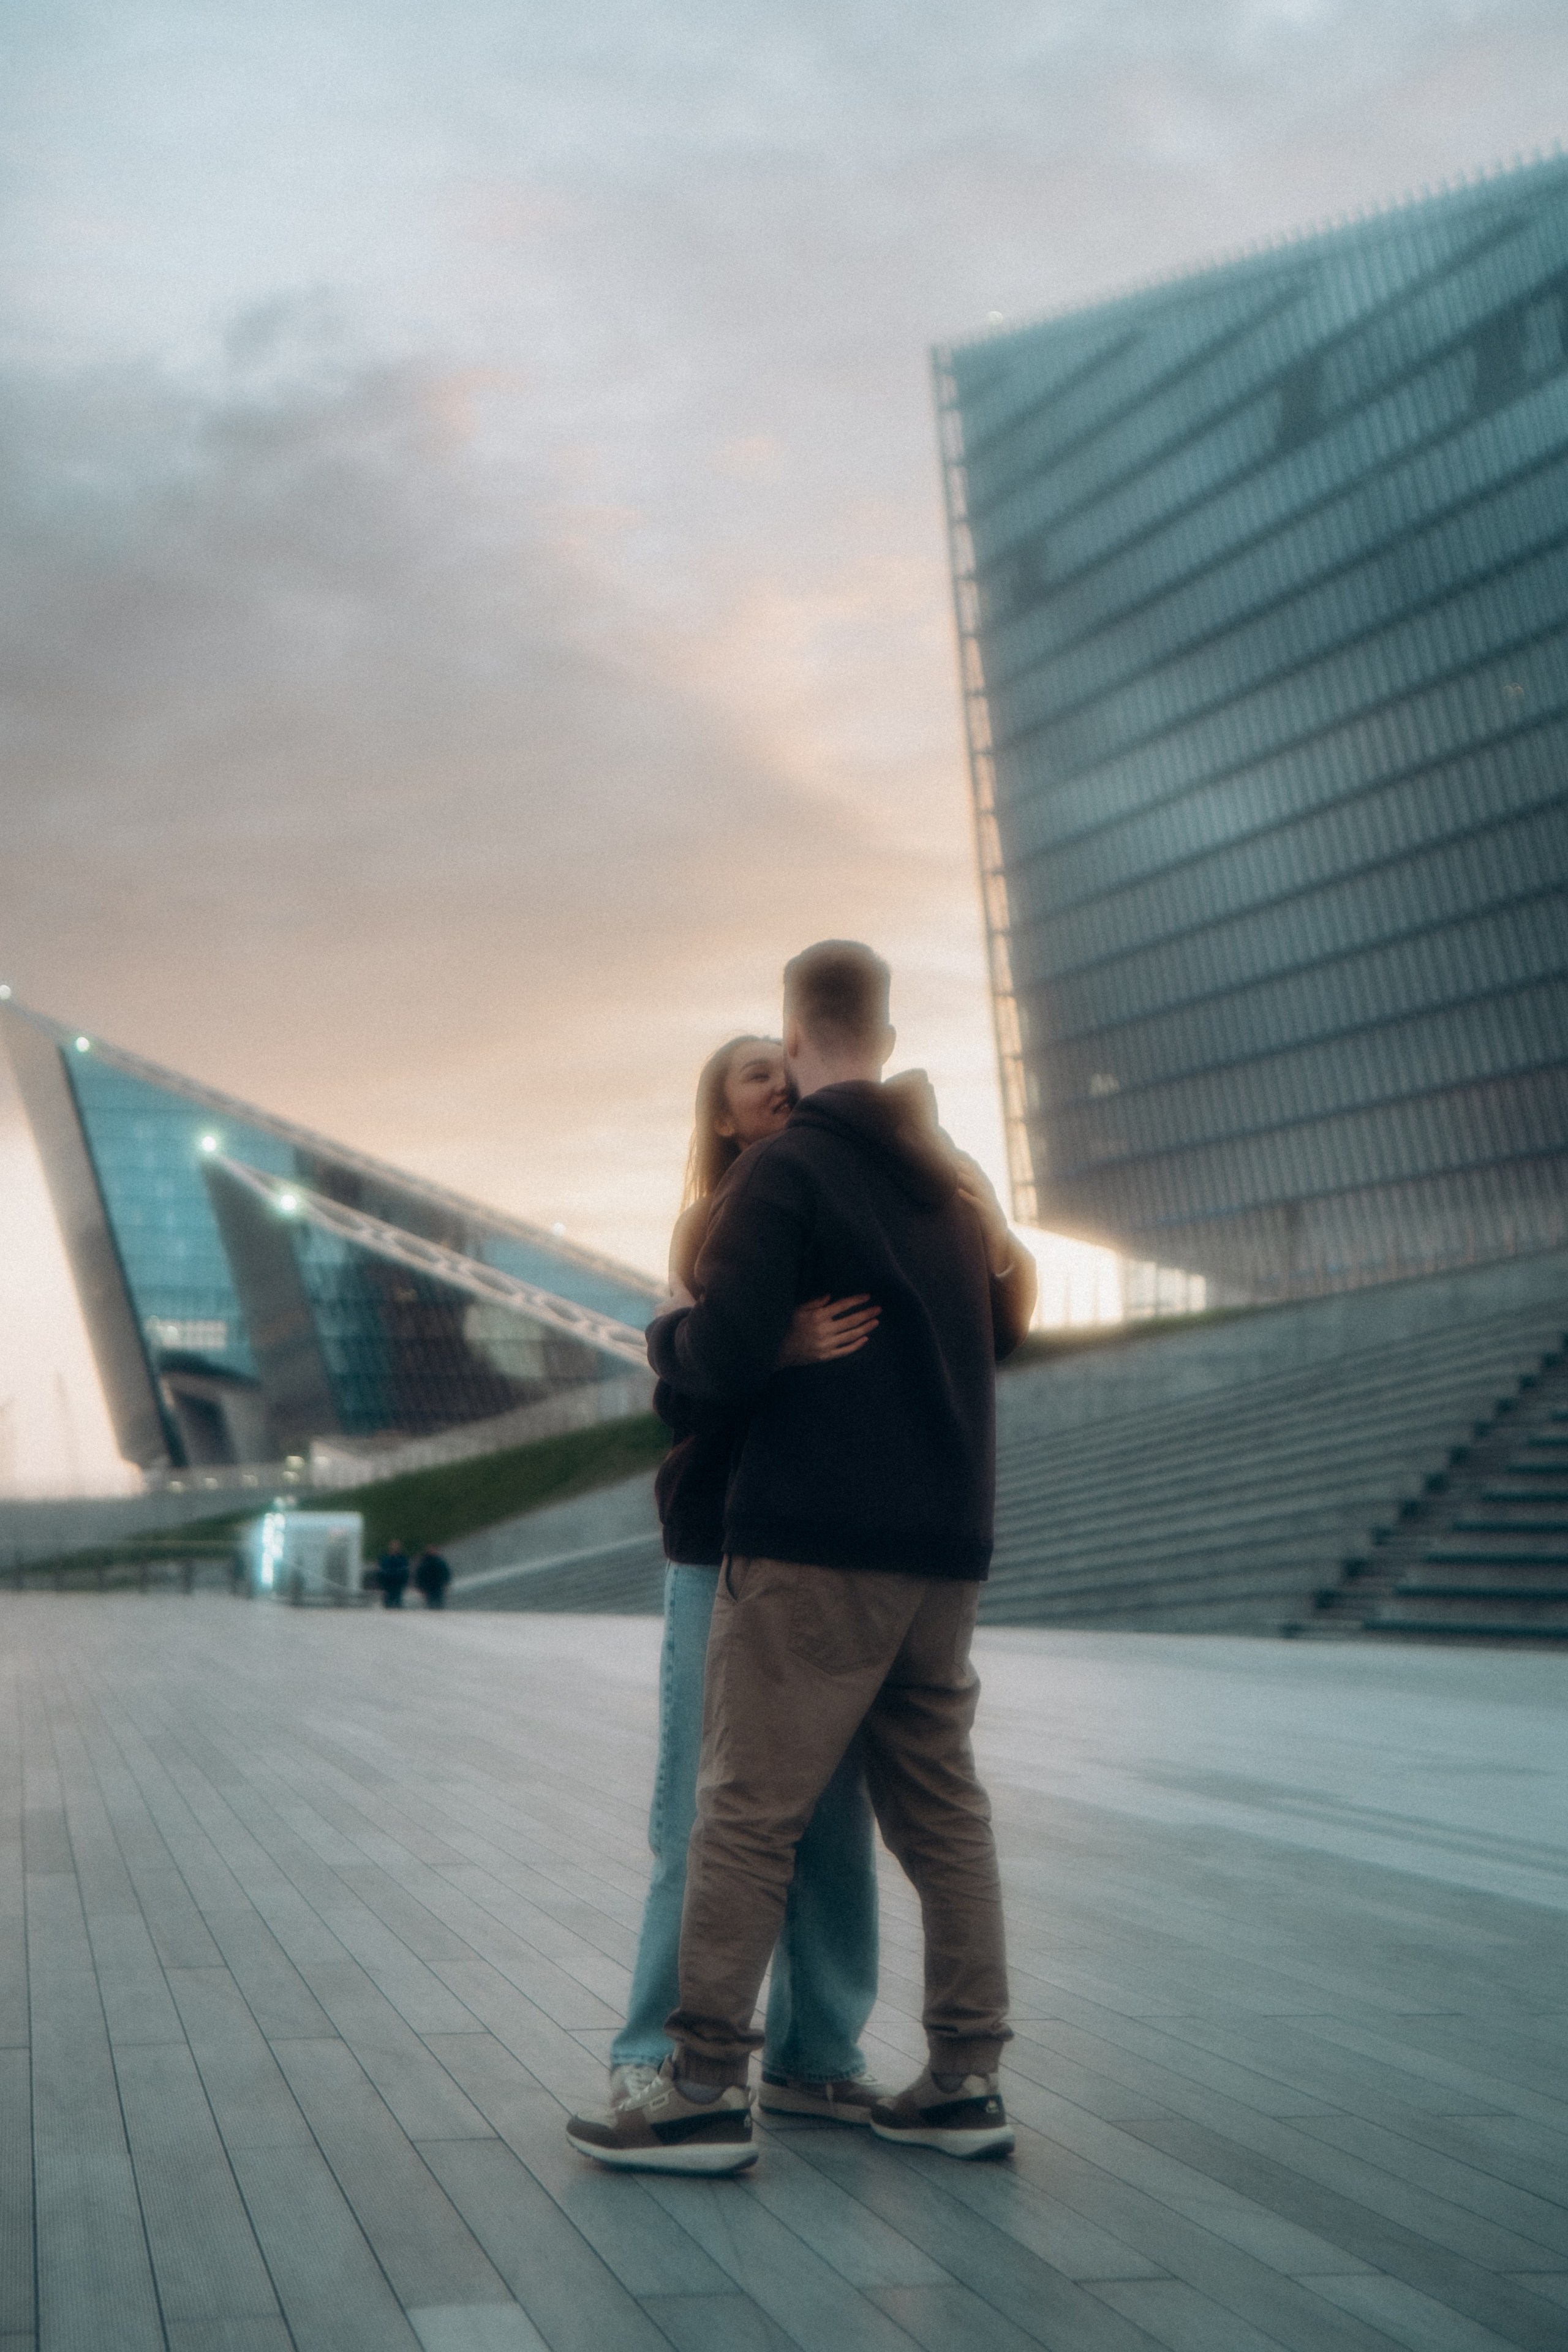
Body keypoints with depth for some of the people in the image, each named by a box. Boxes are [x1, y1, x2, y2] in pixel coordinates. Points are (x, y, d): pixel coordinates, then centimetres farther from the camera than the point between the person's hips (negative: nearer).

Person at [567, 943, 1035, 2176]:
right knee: (944, 1811, 11)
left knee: (748, 1811, -4)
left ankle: (707, 2088, -3)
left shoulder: (785, 1170, -8)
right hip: (945, 1545, 8)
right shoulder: (957, 1174, 15)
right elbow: (1005, 1330, 26)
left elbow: (723, 1360, -15)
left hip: (814, 1550, -7)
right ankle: (968, 2078, 14)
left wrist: (665, 1331, 5)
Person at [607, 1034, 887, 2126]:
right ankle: (658, 2054, 7)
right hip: (725, 1554, -4)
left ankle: (816, 2053, 16)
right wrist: (779, 1346, -30)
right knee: (710, 1812, -2)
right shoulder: (714, 1229, 1)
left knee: (834, 1811, 6)